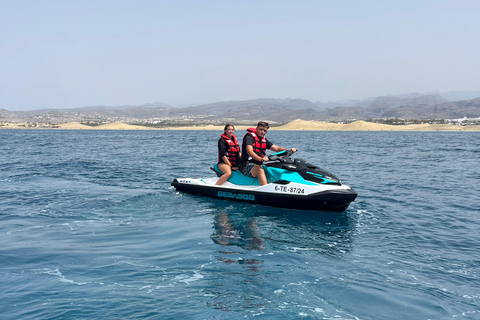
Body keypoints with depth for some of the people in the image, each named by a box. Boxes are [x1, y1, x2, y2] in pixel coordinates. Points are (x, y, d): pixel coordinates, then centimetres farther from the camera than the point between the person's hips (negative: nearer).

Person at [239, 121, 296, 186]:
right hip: (246, 165, -9)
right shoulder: (249, 137, -7)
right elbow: (249, 152, -23)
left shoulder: (264, 140, 17)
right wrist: (261, 159, -40)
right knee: (260, 170, -37)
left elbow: (276, 148, 12)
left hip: (258, 165, 9)